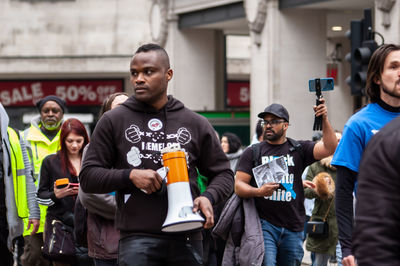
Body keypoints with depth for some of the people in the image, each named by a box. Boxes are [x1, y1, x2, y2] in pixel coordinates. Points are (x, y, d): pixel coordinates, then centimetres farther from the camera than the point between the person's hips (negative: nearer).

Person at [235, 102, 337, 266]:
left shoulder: (299, 149, 9)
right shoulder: (253, 152, 9)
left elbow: (330, 148, -5)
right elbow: (238, 186, 4)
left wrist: (324, 120, -17)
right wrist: (259, 191, -16)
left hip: (293, 228, 2)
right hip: (265, 225, -2)